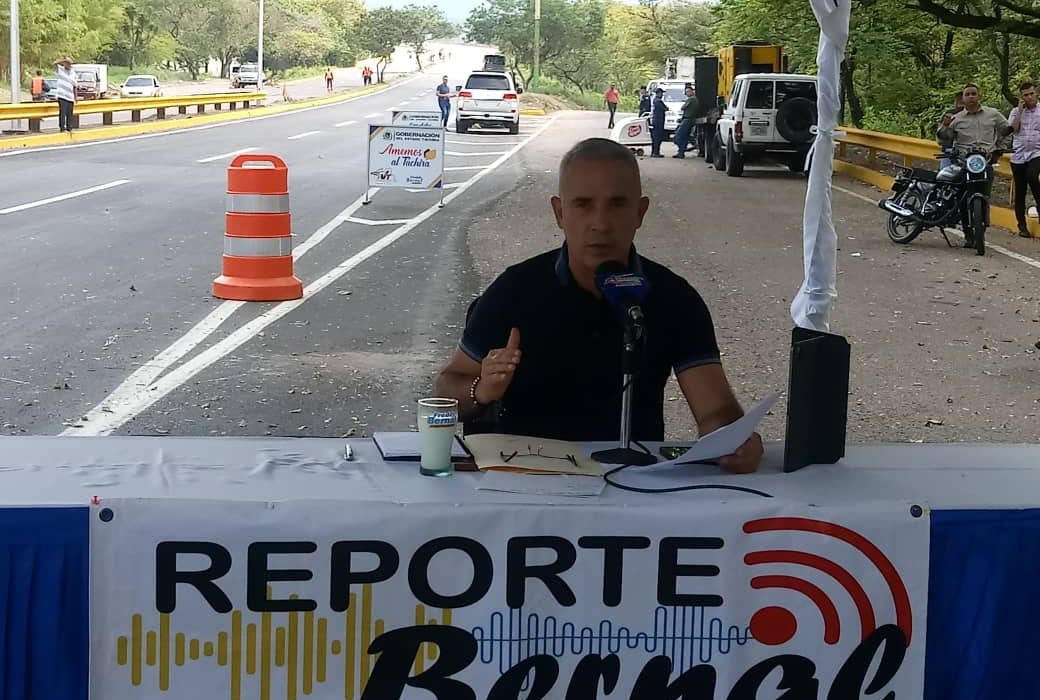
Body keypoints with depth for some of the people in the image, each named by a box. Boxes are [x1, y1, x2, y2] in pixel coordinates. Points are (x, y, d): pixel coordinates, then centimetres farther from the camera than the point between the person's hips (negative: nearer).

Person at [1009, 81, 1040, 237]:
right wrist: (1020, 109, -6)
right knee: (1020, 191, 5)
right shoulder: (1016, 112, 9)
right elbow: (1013, 128, -7)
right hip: (1018, 155, 2)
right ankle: (1022, 225, 14)